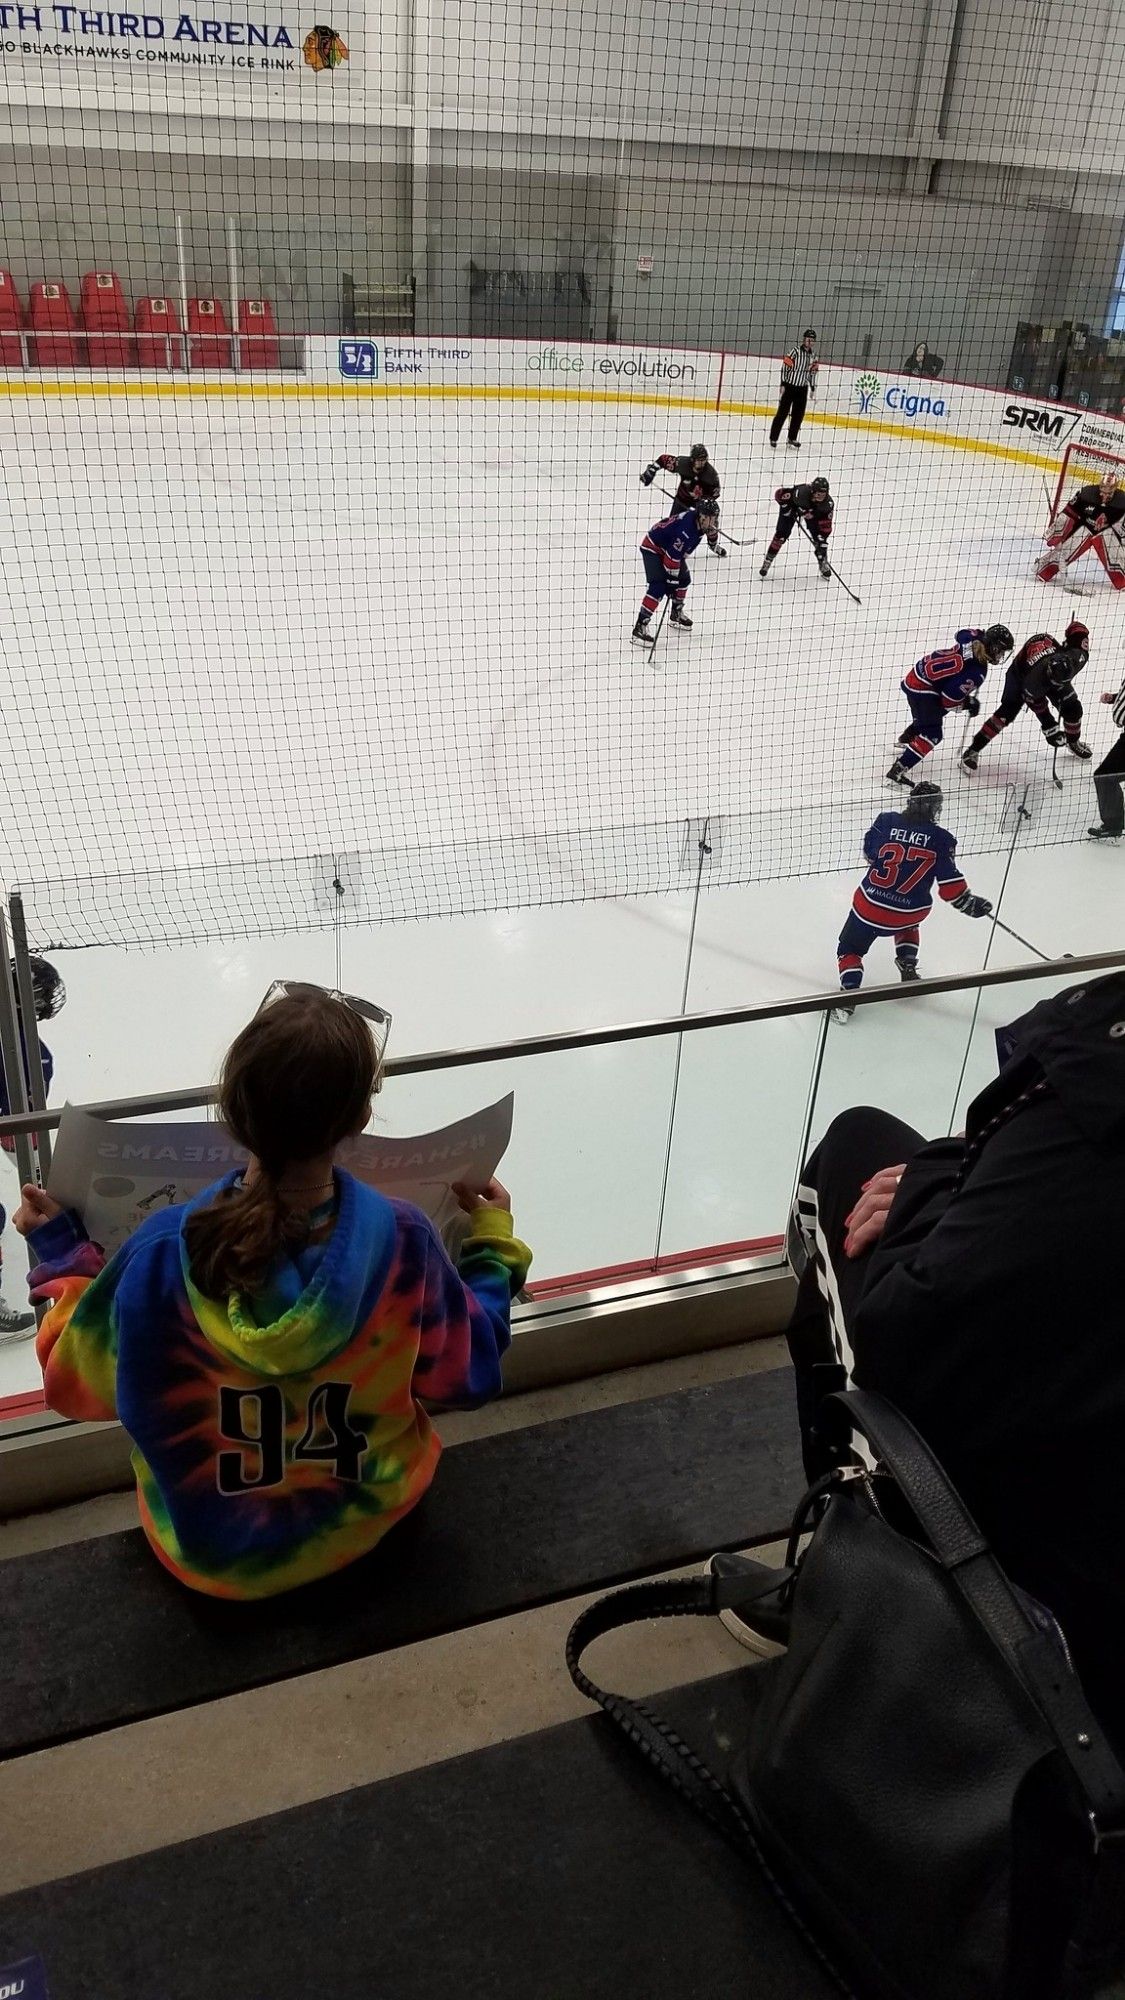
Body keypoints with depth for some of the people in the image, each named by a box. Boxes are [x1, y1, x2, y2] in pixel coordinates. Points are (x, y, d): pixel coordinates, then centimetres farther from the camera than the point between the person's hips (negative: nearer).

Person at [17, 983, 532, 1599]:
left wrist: (60, 1252, 2)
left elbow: (76, 1382, -12)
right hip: (363, 1525, 0)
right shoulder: (402, 1241, -29)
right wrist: (494, 1242, 2)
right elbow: (469, 1374, -11)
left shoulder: (161, 1253, -30)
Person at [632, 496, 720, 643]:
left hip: (670, 547, 10)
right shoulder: (685, 529, -36)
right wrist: (671, 580, -24)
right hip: (653, 547, -10)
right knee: (659, 586, -20)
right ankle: (640, 627, -22)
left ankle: (677, 614, 38)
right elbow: (672, 556, -31)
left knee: (684, 578, 16)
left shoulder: (698, 522, -8)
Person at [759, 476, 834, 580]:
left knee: (819, 537, -6)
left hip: (814, 512, 2)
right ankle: (768, 561, 6)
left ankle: (823, 563, 15)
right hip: (792, 506, -2)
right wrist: (788, 510, -25)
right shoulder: (801, 493, -44)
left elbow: (826, 526, -25)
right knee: (781, 534, -10)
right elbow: (779, 494, -31)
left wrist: (822, 541, -31)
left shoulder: (828, 503, -34)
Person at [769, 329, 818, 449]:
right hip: (790, 386, -6)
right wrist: (783, 384, -15)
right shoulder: (795, 351, -12)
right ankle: (773, 438, -1)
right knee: (783, 413, -5)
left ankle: (792, 439, 19)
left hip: (803, 388, 6)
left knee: (798, 415, 8)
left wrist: (813, 388, 14)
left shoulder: (813, 355, 7)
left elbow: (813, 372, 15)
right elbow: (785, 367, -12)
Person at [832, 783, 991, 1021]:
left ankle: (848, 994, -7)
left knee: (850, 948, 14)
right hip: (911, 911, 1)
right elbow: (950, 884, -7)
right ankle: (908, 970, 30)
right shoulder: (941, 839, -8)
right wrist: (969, 903, 8)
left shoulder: (885, 821, -6)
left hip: (869, 904, -1)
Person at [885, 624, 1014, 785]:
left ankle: (905, 742, 61)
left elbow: (962, 632, 23)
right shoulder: (977, 671, -24)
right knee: (932, 734, -12)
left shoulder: (973, 638, -4)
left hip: (914, 676, 10)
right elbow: (949, 699, -22)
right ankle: (896, 772, -19)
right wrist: (968, 703, -5)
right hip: (923, 689, -10)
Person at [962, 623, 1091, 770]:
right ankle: (973, 750, -10)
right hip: (1021, 674, -5)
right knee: (1007, 712, -19)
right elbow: (1040, 708, -29)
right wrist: (1051, 731, -25)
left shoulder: (1076, 658, -38)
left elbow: (1077, 627, -21)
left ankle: (1074, 742, 32)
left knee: (1073, 708, 0)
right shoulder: (1033, 682, -46)